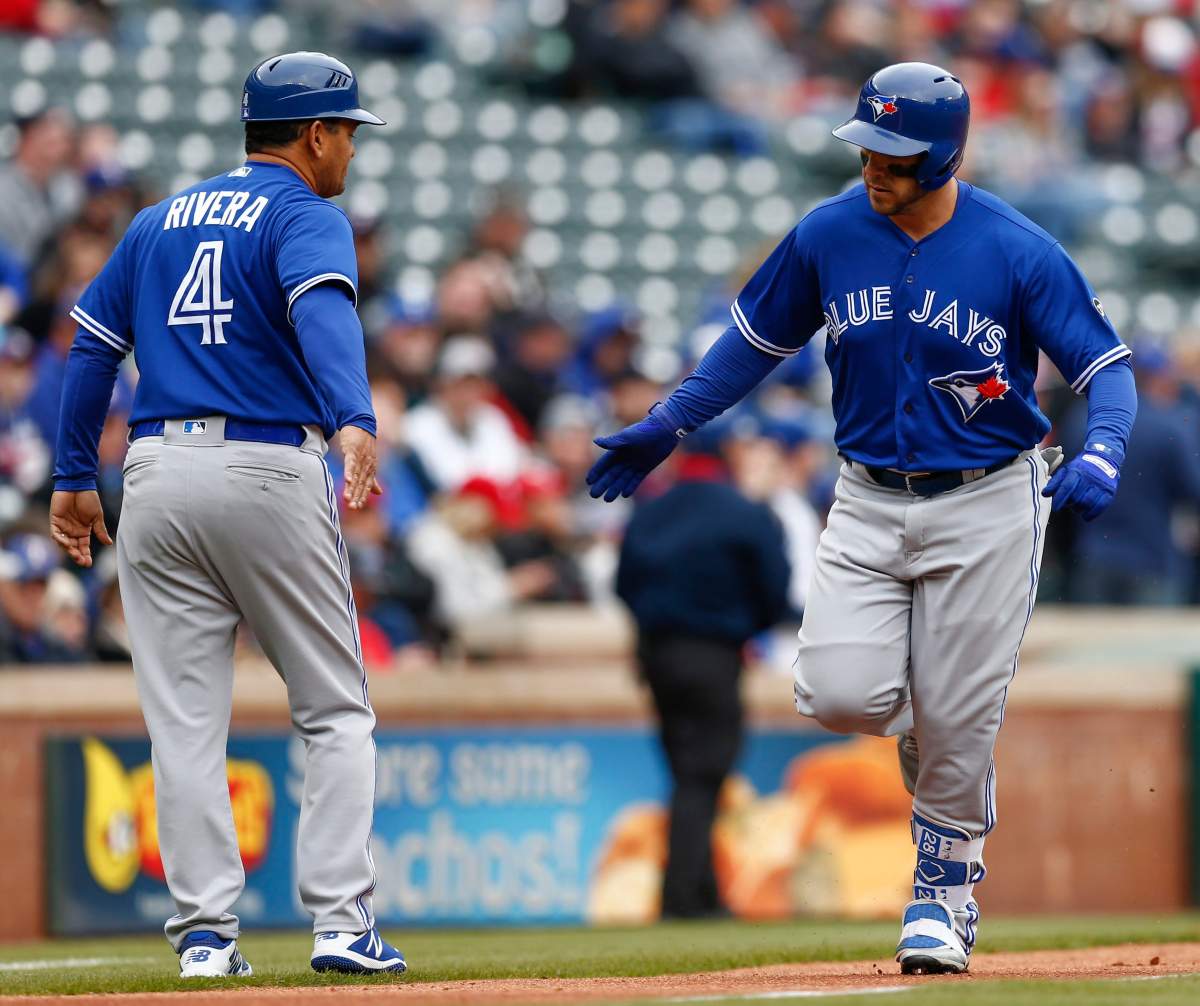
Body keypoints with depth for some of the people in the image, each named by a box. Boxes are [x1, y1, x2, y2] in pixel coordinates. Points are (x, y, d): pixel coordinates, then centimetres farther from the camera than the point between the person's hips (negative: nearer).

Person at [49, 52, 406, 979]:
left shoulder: (158, 222, 17)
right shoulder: (307, 218, -3)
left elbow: (92, 345, 16)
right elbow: (324, 313, -23)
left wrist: (74, 477, 20)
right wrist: (355, 422, -39)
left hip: (158, 475, 5)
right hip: (270, 471, -5)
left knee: (185, 721, 4)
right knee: (335, 710, 5)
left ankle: (205, 934, 0)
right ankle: (340, 921, -3)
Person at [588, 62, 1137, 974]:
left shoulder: (1020, 253, -12)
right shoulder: (828, 236, -3)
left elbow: (1106, 366, -10)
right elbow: (758, 339, 13)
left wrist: (1103, 451, -29)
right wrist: (668, 425, 10)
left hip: (986, 503, -3)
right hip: (869, 500, 3)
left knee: (959, 721, -4)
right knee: (840, 693, -14)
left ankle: (944, 896, 18)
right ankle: (926, 727, 22)